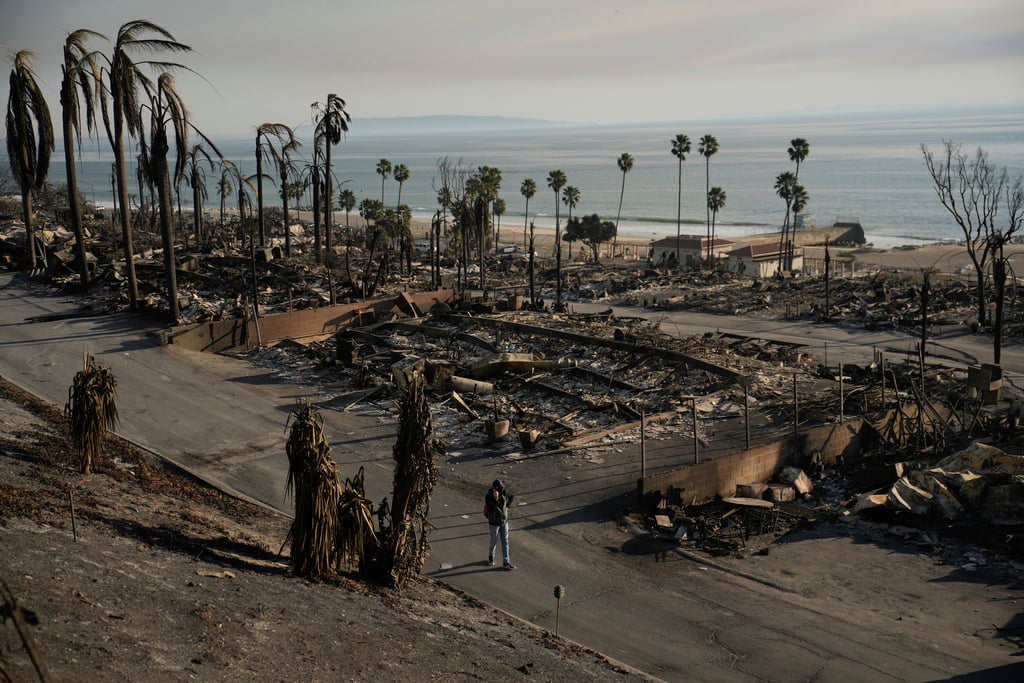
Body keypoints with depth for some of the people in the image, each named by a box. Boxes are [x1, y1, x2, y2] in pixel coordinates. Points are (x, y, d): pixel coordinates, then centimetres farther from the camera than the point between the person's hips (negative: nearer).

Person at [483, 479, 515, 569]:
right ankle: (491, 557, 38)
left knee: (505, 542, 5)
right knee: (494, 541, 11)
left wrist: (507, 506, 6)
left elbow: (511, 497, 16)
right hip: (494, 523, -4)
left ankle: (506, 562, 10)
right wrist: (495, 499, -39)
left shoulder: (503, 493, -7)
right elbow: (490, 510, -32)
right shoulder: (488, 497, -22)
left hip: (504, 522, 4)